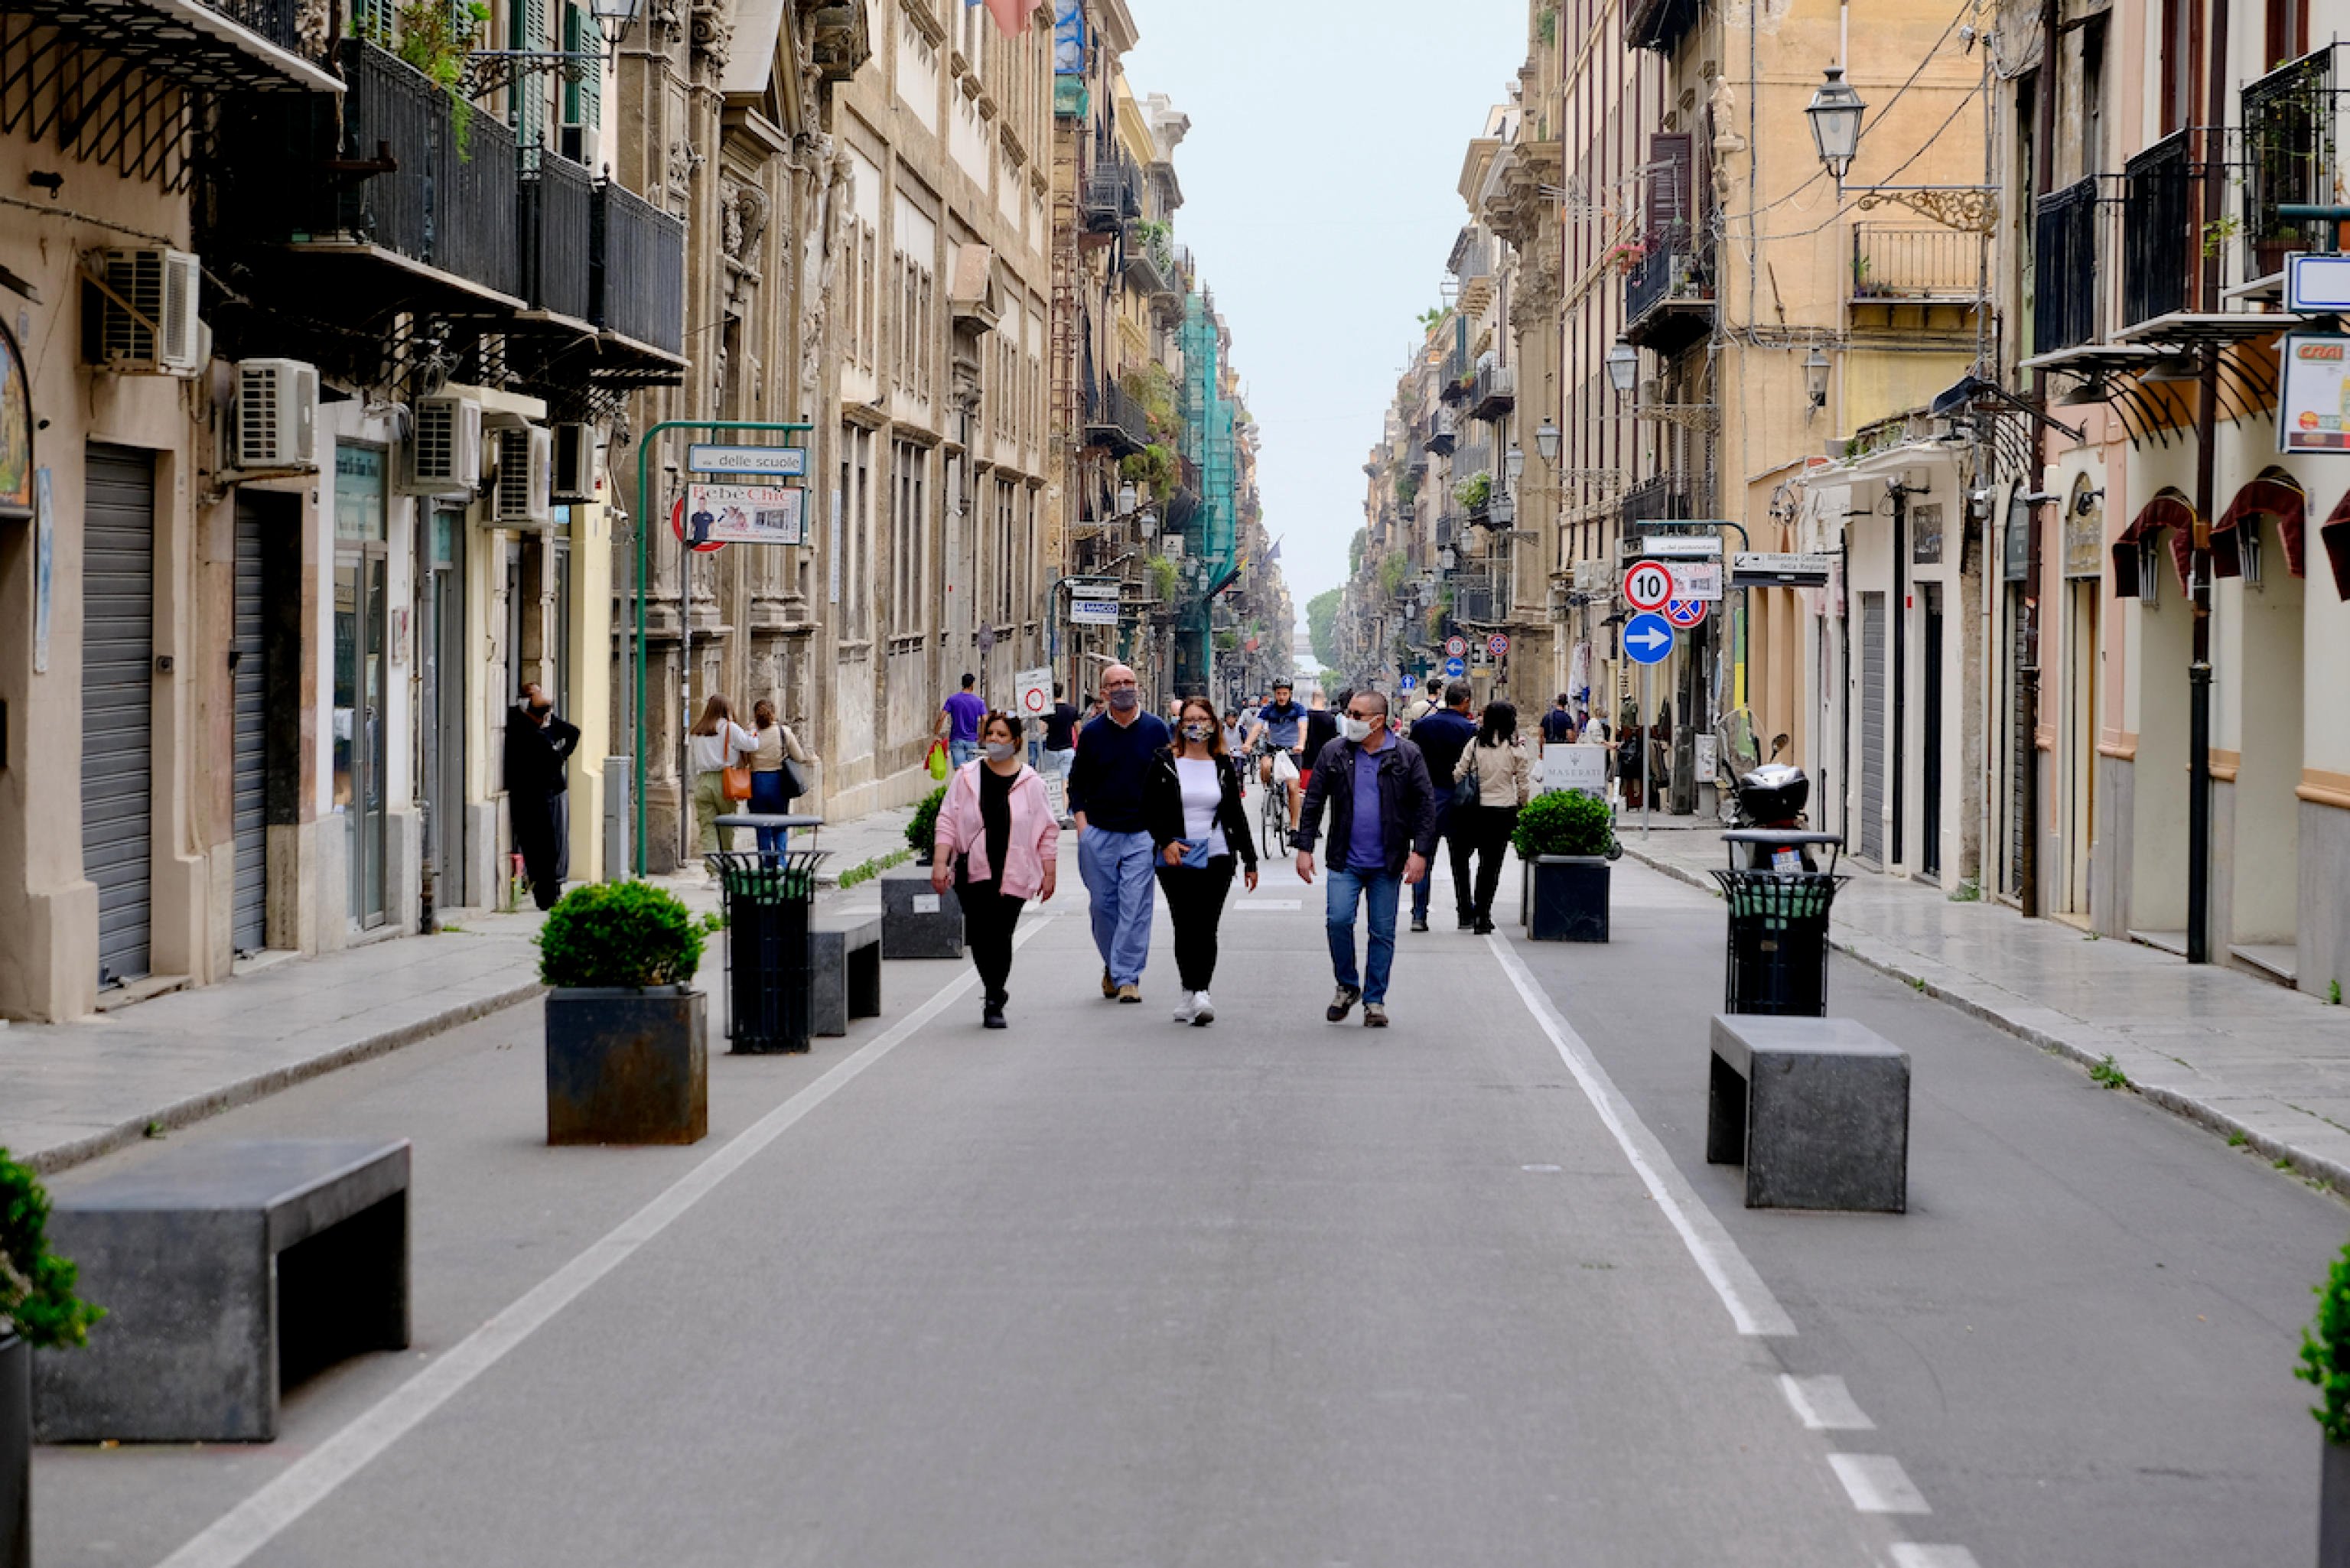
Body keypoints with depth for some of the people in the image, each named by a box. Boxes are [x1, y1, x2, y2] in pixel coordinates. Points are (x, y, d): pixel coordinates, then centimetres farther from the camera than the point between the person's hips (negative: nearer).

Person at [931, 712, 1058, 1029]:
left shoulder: (1030, 783, 3)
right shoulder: (967, 778, 5)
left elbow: (1047, 832, 7)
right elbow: (948, 822, 4)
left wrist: (1049, 874, 5)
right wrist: (940, 863, -5)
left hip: (1013, 874, -1)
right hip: (974, 872, 1)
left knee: (1000, 936, -4)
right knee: (979, 935, -5)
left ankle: (993, 1003, 10)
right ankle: (996, 993, 16)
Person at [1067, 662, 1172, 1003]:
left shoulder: (1157, 729, 2)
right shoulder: (1092, 733, 4)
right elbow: (1077, 783, 11)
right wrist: (1082, 826, 0)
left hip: (1142, 834, -1)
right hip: (1098, 834, 1)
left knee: (1135, 906, -7)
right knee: (1102, 904, 6)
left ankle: (1127, 976, -4)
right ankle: (1112, 965, 25)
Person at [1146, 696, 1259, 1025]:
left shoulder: (1224, 765, 9)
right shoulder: (1164, 763, 3)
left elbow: (1236, 815, 13)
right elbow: (1149, 807, 2)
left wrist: (1250, 860, 12)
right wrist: (1166, 841, -12)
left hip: (1216, 857, 1)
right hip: (1176, 859, -1)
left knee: (1206, 927, -8)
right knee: (1185, 927, -1)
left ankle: (1198, 994, -13)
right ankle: (1193, 997, 5)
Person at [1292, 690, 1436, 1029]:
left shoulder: (1407, 756, -1)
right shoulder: (1334, 752, 3)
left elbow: (1426, 806, 0)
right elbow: (1313, 802, 6)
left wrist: (1420, 852, -8)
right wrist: (1304, 847, 0)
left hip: (1387, 863, -1)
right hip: (1345, 861, 1)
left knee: (1383, 932, 4)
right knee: (1339, 920, -13)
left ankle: (1375, 1000, 16)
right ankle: (1347, 986, 9)